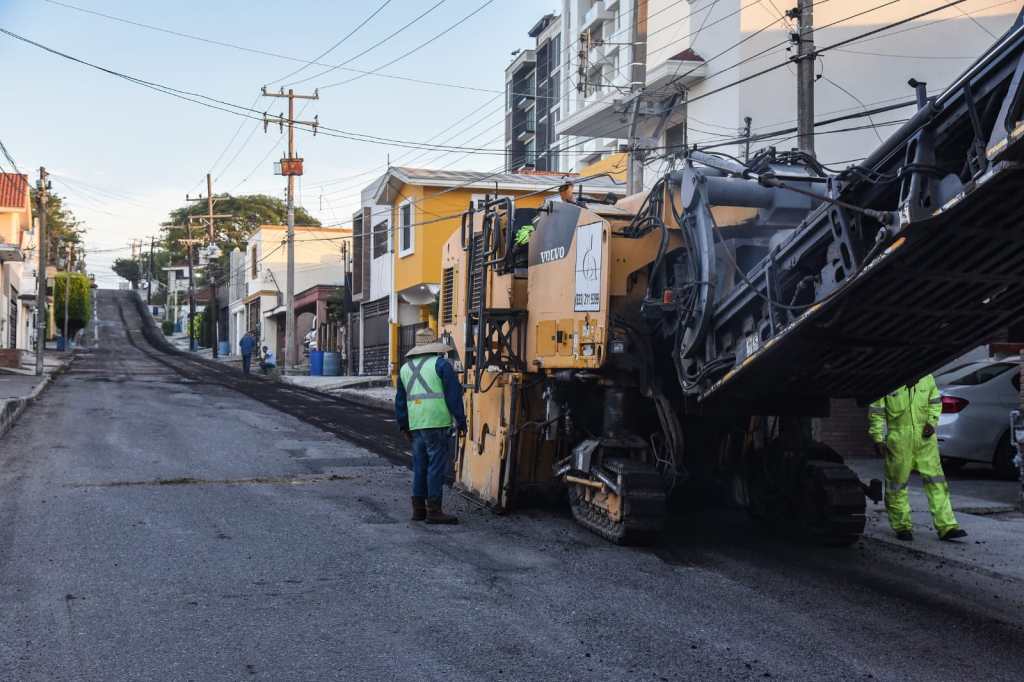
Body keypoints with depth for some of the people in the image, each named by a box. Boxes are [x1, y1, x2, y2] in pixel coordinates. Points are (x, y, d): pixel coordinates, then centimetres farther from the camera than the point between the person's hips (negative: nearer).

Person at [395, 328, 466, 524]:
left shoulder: (405, 368, 16)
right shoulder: (441, 364, -3)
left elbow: (400, 400, 21)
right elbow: (454, 395, -6)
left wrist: (404, 425, 29)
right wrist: (461, 421, 0)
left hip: (416, 425, 6)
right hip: (438, 423, -6)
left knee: (420, 467, 13)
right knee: (436, 466, -3)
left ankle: (418, 508, 17)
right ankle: (433, 510, -3)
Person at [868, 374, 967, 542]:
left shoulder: (926, 377, 3)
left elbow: (935, 401, 17)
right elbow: (876, 412, -4)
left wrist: (932, 422, 0)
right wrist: (878, 439, -8)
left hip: (925, 436, 3)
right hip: (899, 438, -3)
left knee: (936, 480, -1)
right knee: (897, 481, 4)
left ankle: (946, 526, 2)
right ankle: (901, 526, 18)